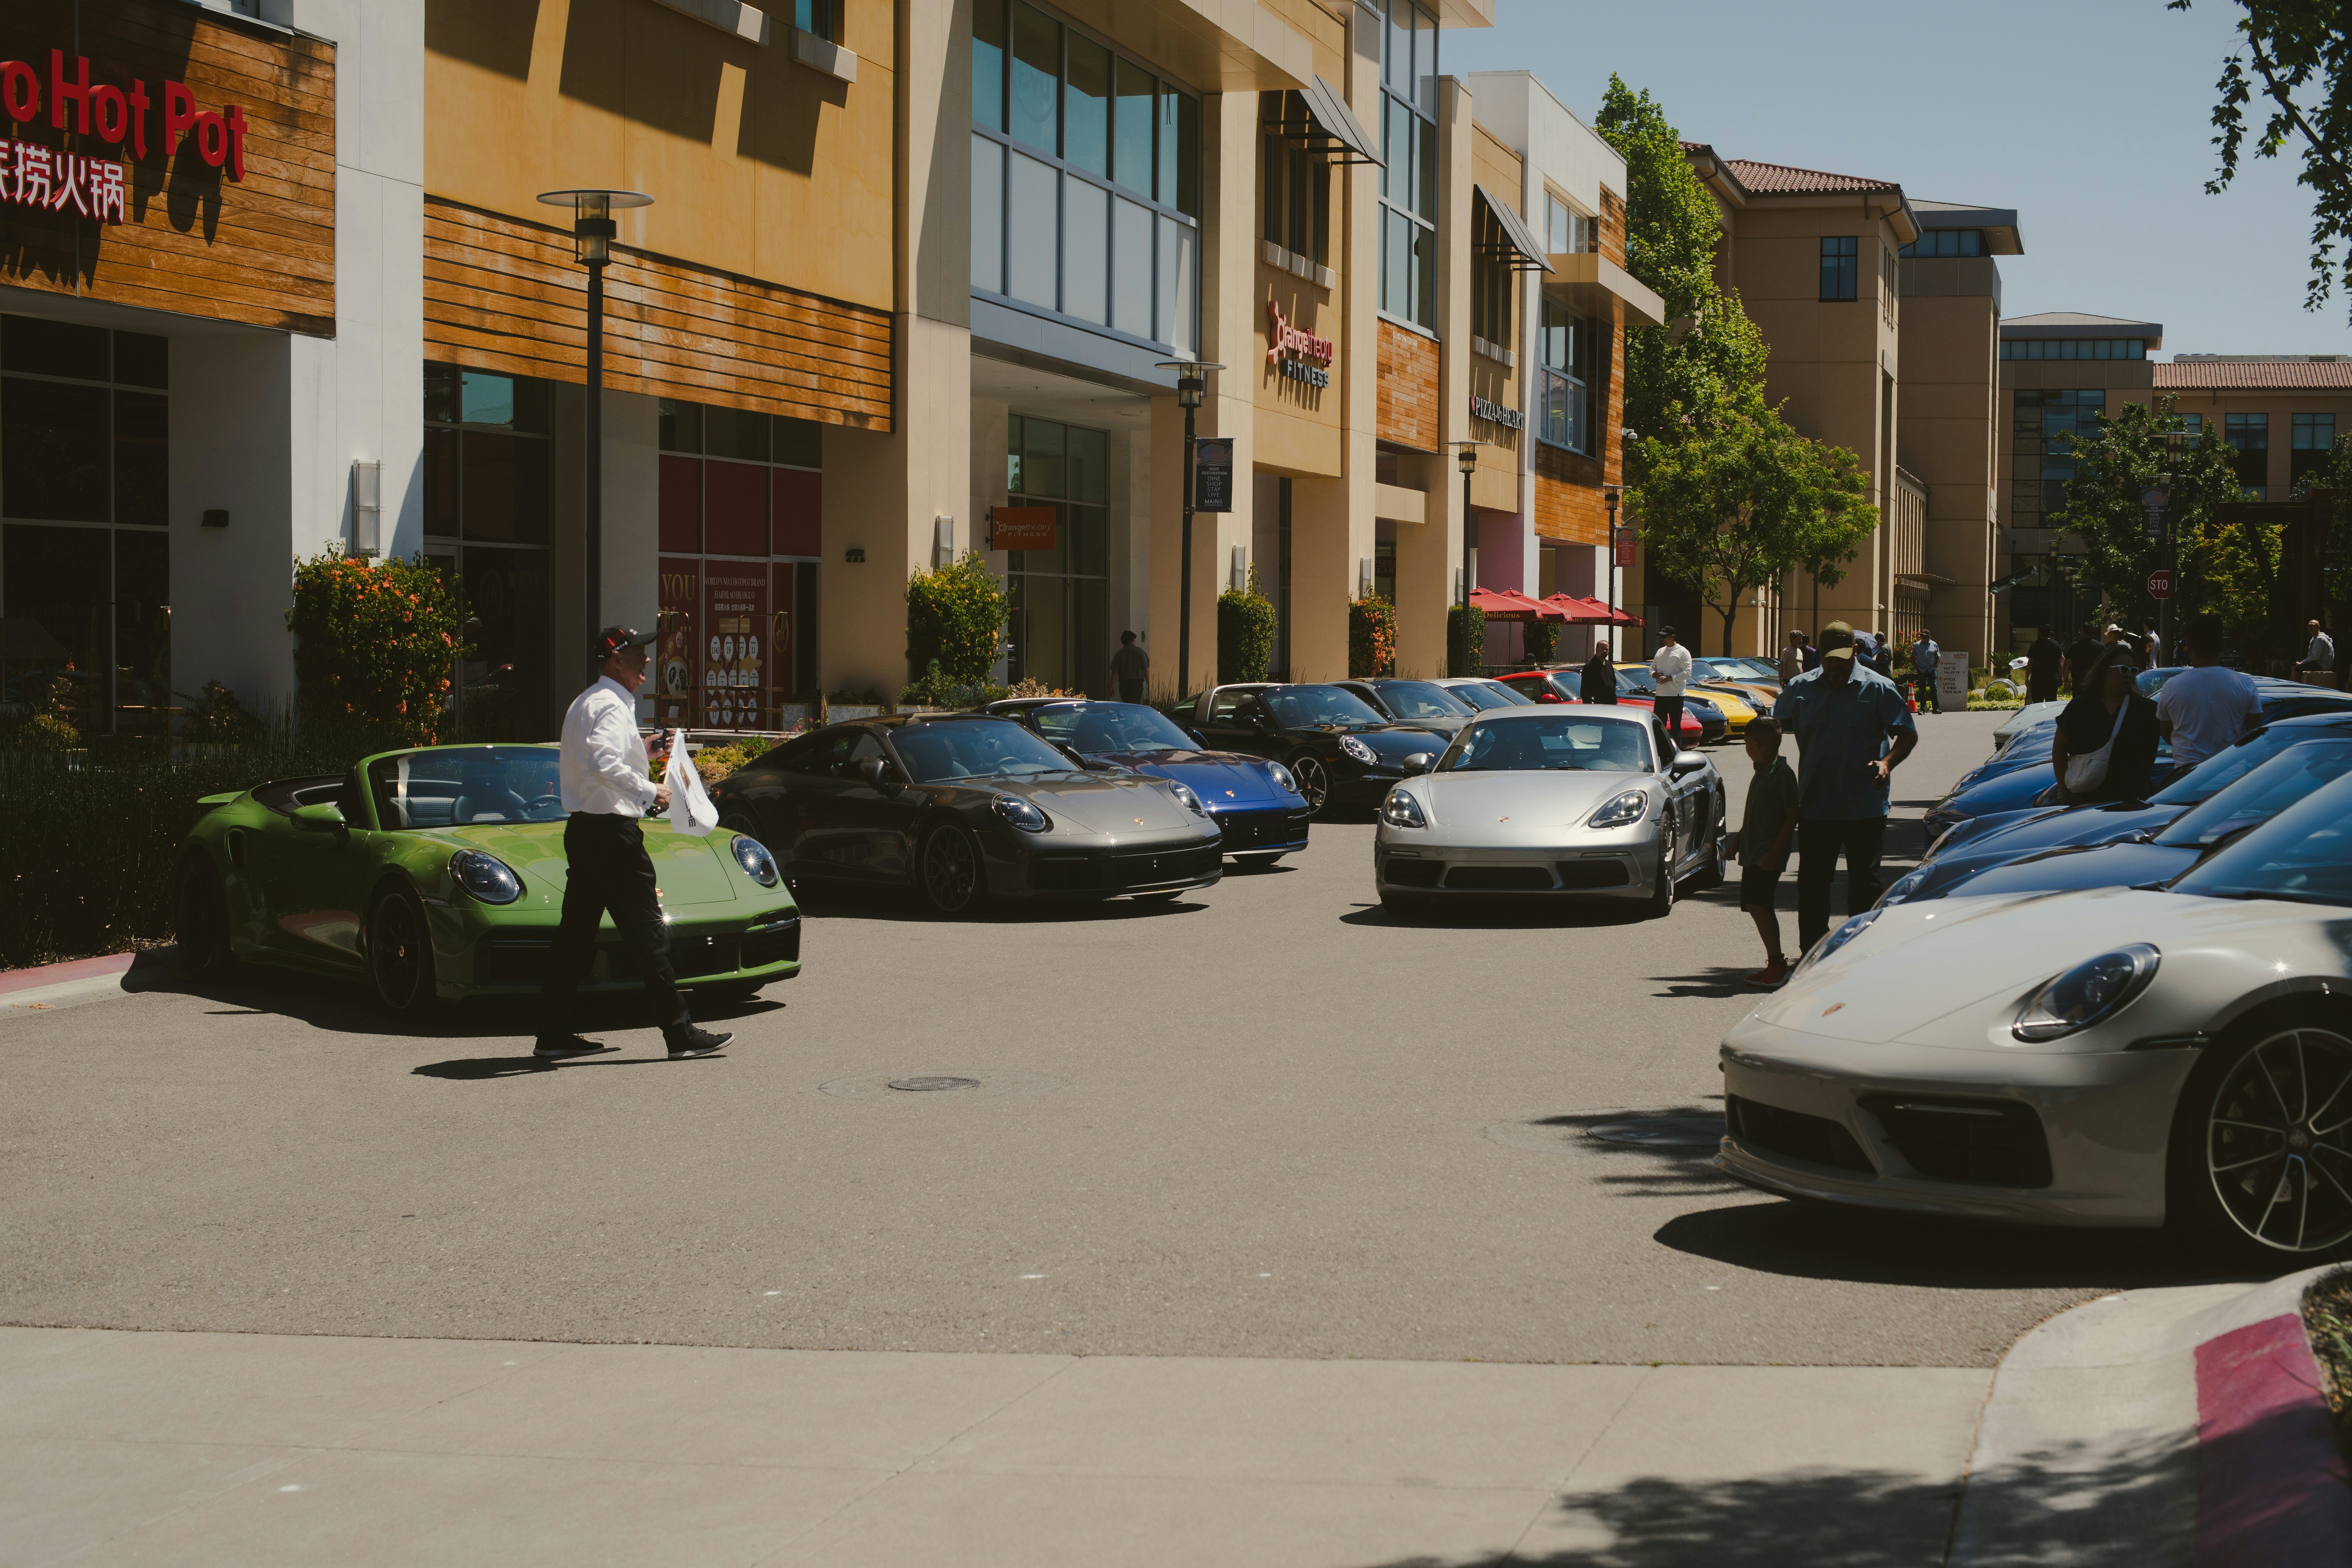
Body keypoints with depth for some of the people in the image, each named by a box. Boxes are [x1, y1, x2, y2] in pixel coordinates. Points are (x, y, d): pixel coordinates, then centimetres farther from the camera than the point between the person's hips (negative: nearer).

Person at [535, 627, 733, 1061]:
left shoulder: (585, 703, 18)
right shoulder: (610, 705, -14)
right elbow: (603, 765, -29)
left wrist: (646, 748, 23)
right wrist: (649, 791, -20)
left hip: (584, 828, 10)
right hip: (612, 830, -10)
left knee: (576, 932, 10)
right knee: (647, 932, -7)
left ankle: (553, 1034, 12)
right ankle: (681, 1034, -5)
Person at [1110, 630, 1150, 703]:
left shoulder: (1119, 654, 3)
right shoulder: (1140, 651, -1)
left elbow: (1115, 672, -1)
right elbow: (1146, 669, -3)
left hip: (1124, 684, 2)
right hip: (1137, 683, -2)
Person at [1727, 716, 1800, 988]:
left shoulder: (1782, 774, -13)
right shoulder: (1761, 772, 15)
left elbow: (1792, 817, -16)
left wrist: (1774, 853, -20)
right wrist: (1739, 839, 22)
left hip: (1769, 855, -10)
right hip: (1752, 853, 10)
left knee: (1758, 904, -15)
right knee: (1753, 905, 7)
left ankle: (1777, 963, -10)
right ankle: (1774, 964, 13)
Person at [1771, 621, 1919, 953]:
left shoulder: (1877, 688, 0)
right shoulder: (1800, 688, 8)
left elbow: (1908, 735, 1)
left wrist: (1887, 762, -17)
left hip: (1865, 806, -2)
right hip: (1815, 806, 3)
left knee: (1864, 882, 2)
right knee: (1812, 881, 6)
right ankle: (1811, 950, 15)